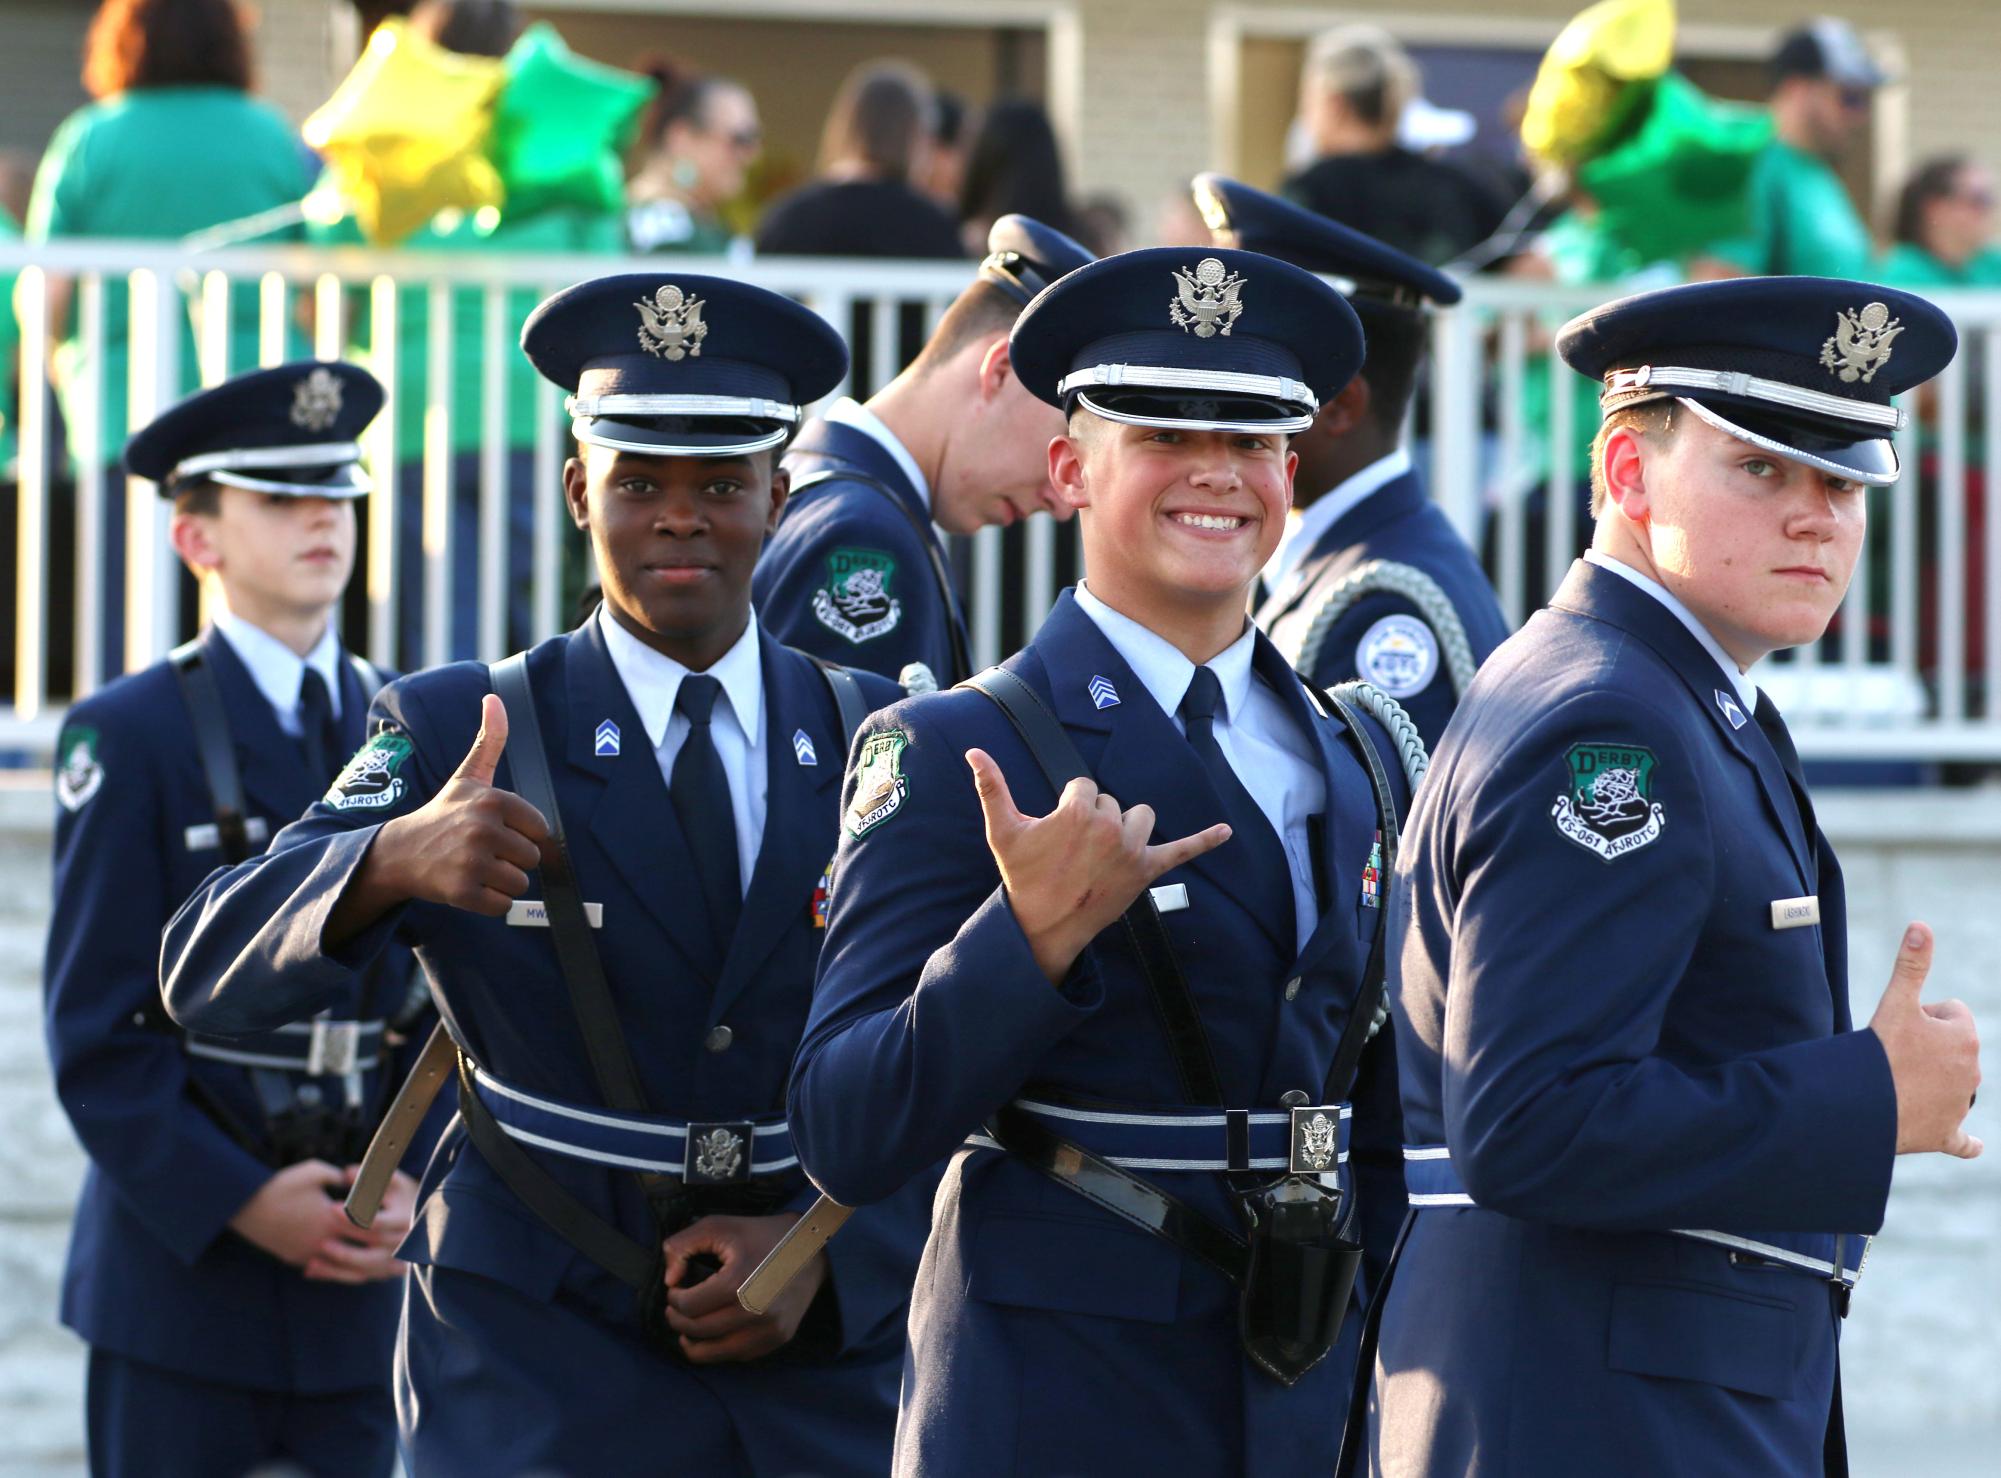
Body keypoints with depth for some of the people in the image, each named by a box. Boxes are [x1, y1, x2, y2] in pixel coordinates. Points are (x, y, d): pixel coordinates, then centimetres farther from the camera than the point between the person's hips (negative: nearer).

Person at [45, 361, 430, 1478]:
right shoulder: (129, 737, -3)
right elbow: (98, 1031, -7)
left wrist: (411, 1185, -6)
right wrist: (242, 1202, -14)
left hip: (364, 1275, 4)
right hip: (183, 1267, -4)